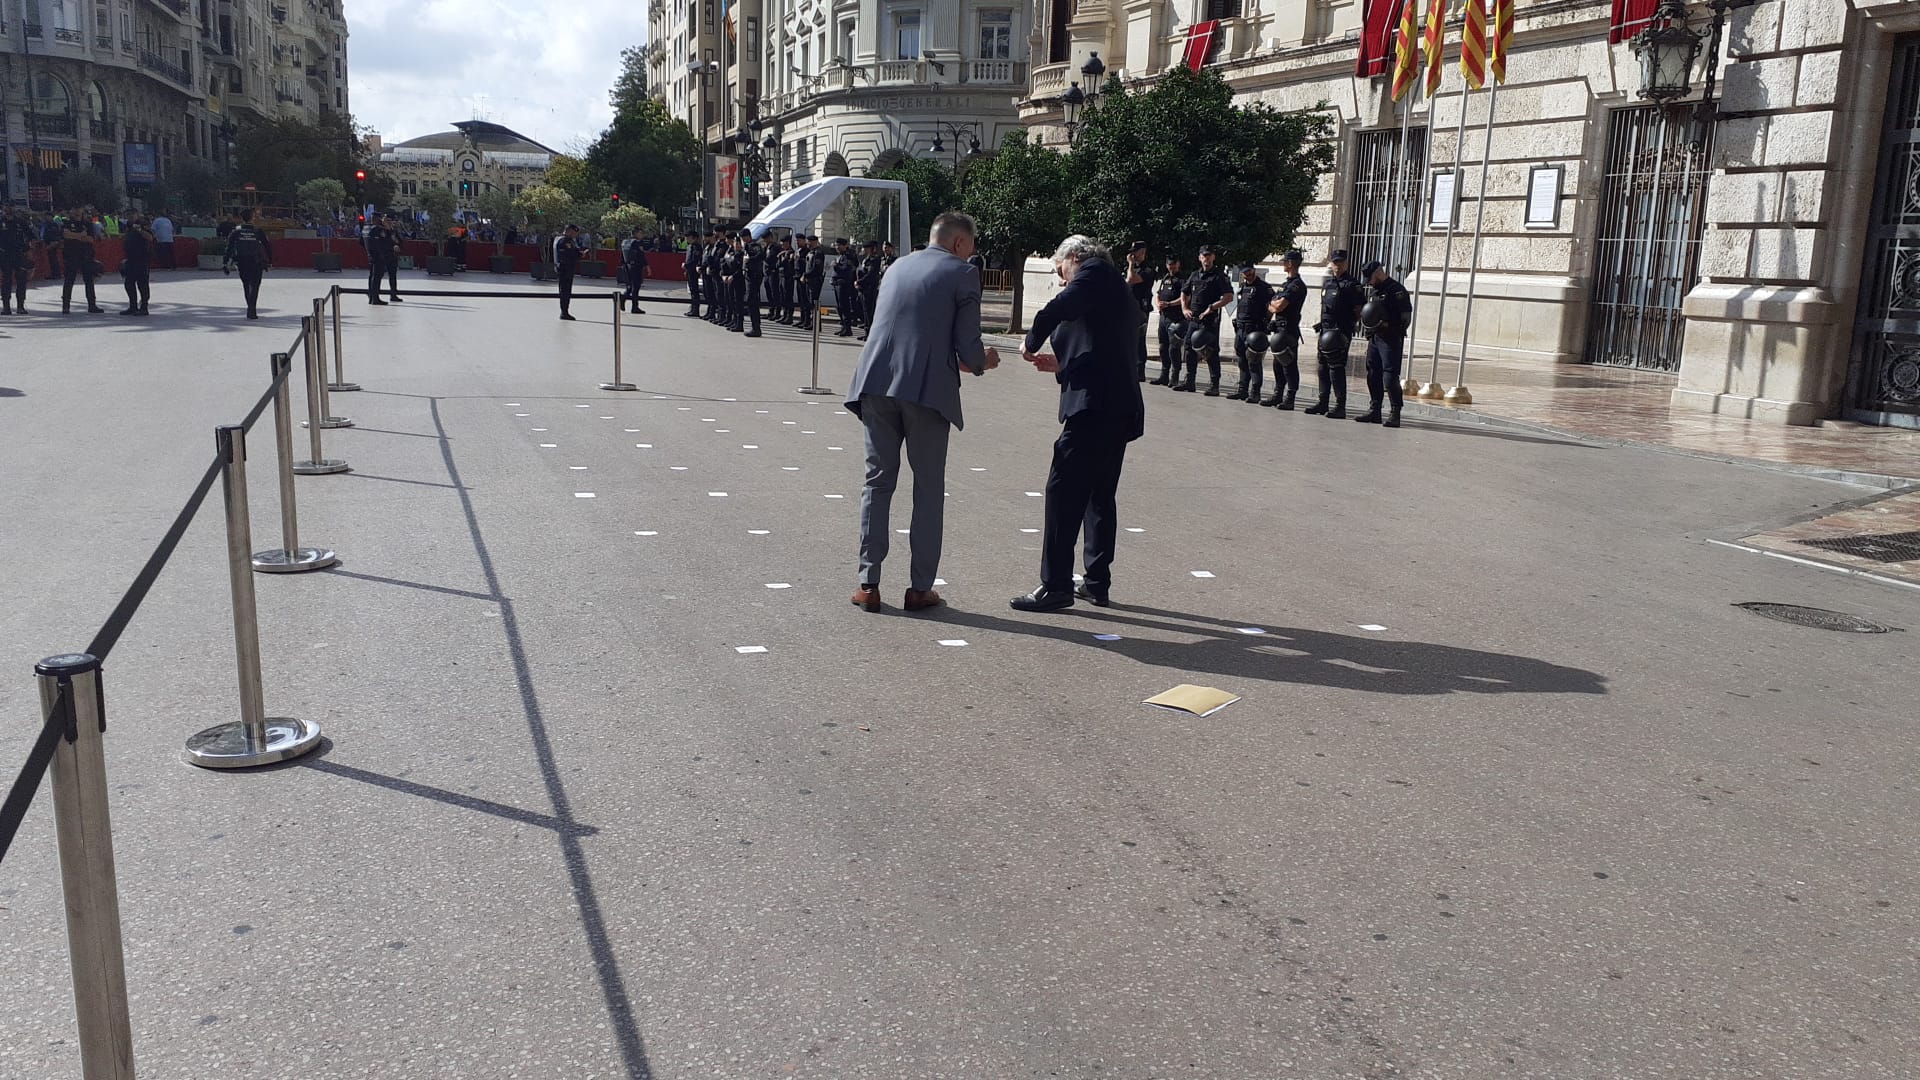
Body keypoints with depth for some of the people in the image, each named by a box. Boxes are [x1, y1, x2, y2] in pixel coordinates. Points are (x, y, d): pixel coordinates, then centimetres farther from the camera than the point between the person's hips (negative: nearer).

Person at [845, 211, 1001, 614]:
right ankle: (920, 587, 8)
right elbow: (967, 346, -5)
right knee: (928, 488, 6)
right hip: (927, 388, -4)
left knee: (878, 481, 10)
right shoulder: (962, 274, 1)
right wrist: (981, 363, 19)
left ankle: (868, 583, 9)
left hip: (877, 384, 5)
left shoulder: (898, 266, 19)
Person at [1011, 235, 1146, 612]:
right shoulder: (1120, 289, 25)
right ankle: (1097, 582, 20)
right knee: (1100, 495, 15)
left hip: (1094, 408, -10)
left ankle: (1056, 586, -6)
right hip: (1120, 408, 10)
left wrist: (1031, 343, -5)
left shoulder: (1095, 273, -2)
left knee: (1063, 492, -7)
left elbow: (1058, 309, -21)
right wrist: (1062, 364, 21)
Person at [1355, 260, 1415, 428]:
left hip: (1391, 339, -9)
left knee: (1390, 376, -12)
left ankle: (1394, 414, -10)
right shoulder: (1374, 292, 19)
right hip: (1374, 338, 9)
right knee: (1373, 375, 11)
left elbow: (1406, 317, -14)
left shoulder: (1397, 290, -8)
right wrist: (1365, 323, 8)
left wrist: (1389, 326, -22)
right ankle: (1374, 411, 18)